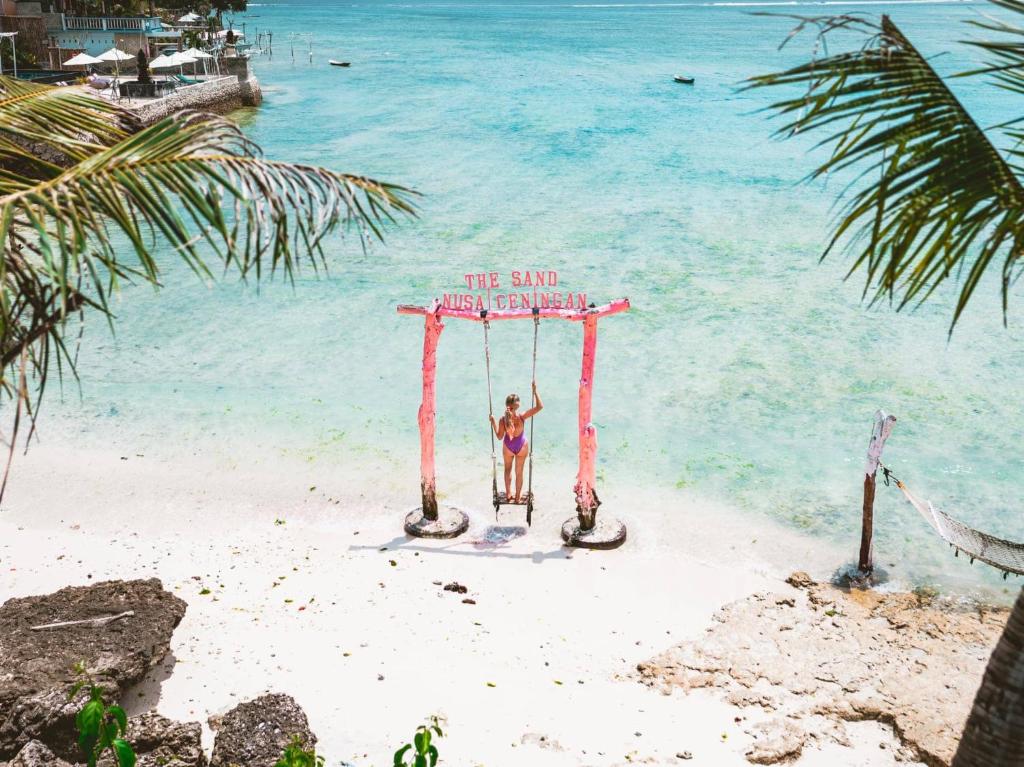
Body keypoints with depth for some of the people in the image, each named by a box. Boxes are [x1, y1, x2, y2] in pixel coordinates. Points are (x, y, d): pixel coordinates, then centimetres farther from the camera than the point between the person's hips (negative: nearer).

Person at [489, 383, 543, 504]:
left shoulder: (503, 420, -25)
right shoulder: (521, 417, -30)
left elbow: (499, 436, -11)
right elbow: (540, 406, -28)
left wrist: (493, 422, -5)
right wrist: (535, 391, -26)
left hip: (508, 447, 1)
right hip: (522, 447, -1)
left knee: (508, 469, 26)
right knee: (519, 472, 16)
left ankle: (508, 494, 36)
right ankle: (518, 497, 28)